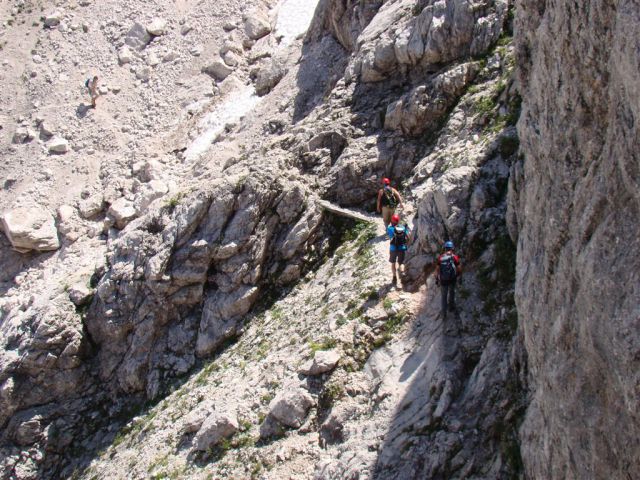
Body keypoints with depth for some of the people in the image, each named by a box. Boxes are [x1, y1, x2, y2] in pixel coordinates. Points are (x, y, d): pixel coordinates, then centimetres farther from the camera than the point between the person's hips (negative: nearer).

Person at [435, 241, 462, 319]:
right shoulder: (455, 257, -11)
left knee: (444, 296, 16)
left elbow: (437, 269, -3)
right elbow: (459, 269, -9)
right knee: (452, 292, 28)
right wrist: (458, 274, 12)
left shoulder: (440, 257, -7)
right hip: (452, 279, -1)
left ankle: (444, 313, 19)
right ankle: (451, 306, 43)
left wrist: (437, 279, 9)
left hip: (443, 280, 1)